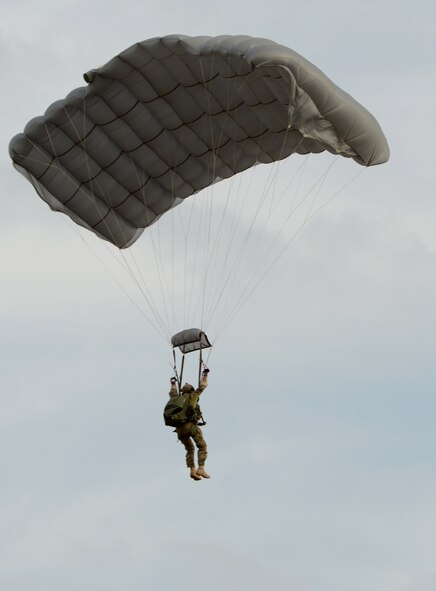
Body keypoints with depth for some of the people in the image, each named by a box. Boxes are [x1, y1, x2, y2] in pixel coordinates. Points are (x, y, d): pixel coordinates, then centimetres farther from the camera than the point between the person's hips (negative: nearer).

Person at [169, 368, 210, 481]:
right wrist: (204, 375, 31)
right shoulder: (192, 397, 11)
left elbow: (172, 393, 44)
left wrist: (173, 383, 59)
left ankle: (192, 470, 5)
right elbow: (202, 386, 18)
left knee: (190, 449, 20)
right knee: (202, 446, 4)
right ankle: (201, 469, -12)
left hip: (180, 428, 5)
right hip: (191, 425, -5)